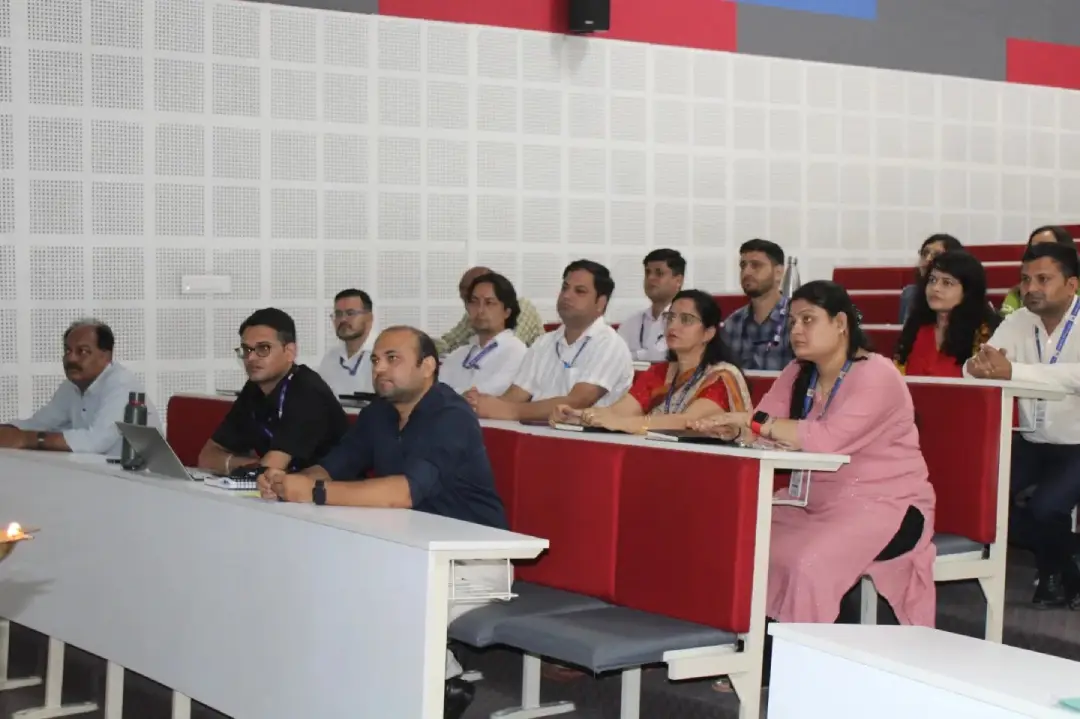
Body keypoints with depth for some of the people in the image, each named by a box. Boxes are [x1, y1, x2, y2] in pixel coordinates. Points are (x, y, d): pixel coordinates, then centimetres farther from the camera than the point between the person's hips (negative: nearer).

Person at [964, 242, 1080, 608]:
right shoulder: (1018, 321, 5)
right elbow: (973, 366, -7)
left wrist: (1012, 371, -41)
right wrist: (979, 364, -32)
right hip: (1031, 442, 6)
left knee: (1045, 507, -28)